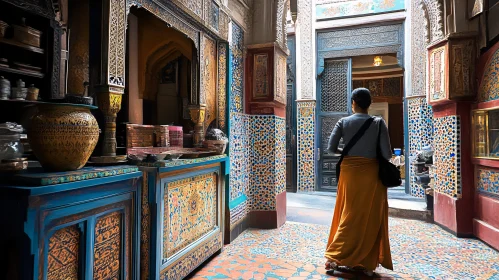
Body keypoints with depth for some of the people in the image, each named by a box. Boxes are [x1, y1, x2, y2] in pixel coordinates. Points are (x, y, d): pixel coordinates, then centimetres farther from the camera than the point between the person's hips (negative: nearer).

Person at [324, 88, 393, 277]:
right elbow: (387, 154, -7)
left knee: (349, 215, 12)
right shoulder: (378, 123, -4)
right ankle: (367, 263, 18)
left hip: (349, 172, 2)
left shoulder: (343, 122, -1)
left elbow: (331, 148, -5)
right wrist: (374, 153, 14)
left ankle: (335, 257, 13)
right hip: (371, 173, -1)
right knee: (371, 218, 10)